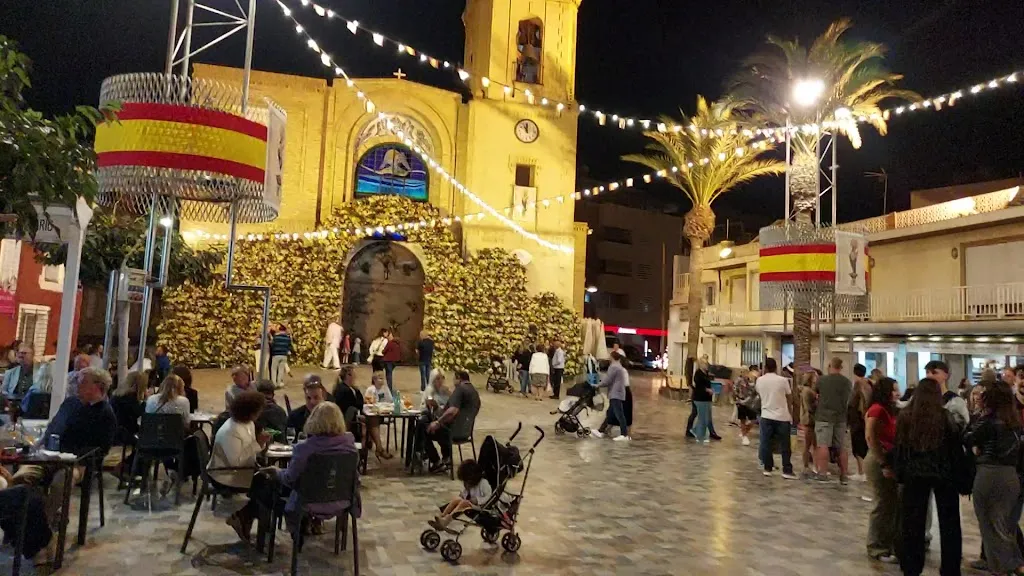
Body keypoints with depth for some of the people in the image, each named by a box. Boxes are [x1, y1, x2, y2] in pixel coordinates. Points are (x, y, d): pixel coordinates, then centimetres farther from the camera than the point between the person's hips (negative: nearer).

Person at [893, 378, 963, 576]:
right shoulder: (947, 417, -10)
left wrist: (898, 472, 7)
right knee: (948, 523, 13)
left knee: (913, 523, 10)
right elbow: (956, 450, -6)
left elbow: (899, 447, 0)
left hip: (914, 475, 1)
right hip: (944, 474, -1)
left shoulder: (905, 416, -5)